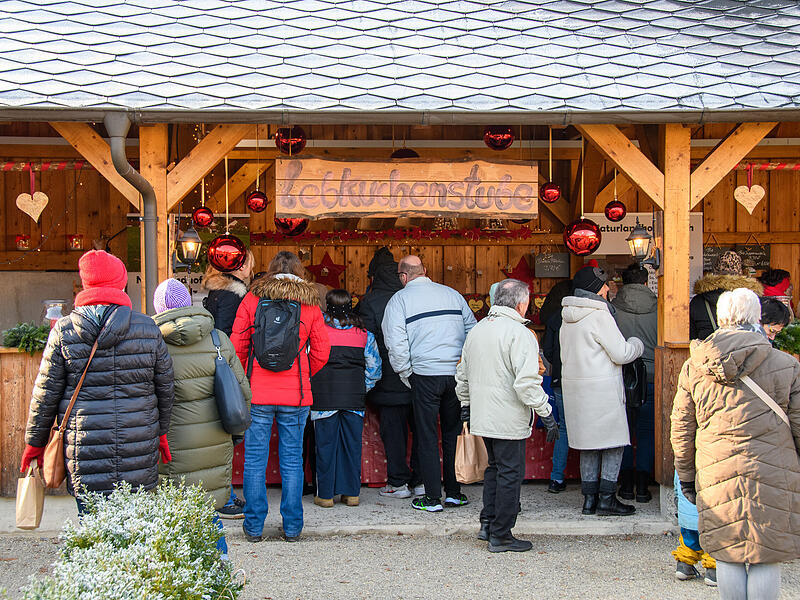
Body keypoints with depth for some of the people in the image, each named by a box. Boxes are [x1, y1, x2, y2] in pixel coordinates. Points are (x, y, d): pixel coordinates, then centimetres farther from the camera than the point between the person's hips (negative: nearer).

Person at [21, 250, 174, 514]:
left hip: (86, 461, -1)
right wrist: (160, 432, 22)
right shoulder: (148, 328, 0)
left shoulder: (63, 331, -4)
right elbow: (165, 387, 8)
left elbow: (46, 394, 1)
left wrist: (35, 442, 13)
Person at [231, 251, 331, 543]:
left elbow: (237, 346, 2)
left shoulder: (251, 299, 1)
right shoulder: (310, 304, 2)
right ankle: (292, 527, 12)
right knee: (292, 459, 8)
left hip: (257, 392, 0)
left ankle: (254, 526, 10)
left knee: (255, 459, 6)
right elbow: (321, 352, 3)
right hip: (296, 396, 1)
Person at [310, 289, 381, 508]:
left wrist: (309, 386, 12)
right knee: (352, 443, 9)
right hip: (354, 397, 2)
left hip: (324, 397, -2)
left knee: (326, 444, 3)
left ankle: (325, 494, 6)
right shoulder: (364, 334, 5)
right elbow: (374, 368, 9)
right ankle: (351, 492, 13)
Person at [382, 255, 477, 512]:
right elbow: (472, 331, 12)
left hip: (425, 375, -3)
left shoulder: (399, 299, -1)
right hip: (457, 374, 4)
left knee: (428, 437, 4)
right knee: (453, 434, 12)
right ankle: (454, 493, 17)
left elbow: (396, 343, -8)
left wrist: (405, 375, 3)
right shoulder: (452, 294, 11)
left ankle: (433, 498, 5)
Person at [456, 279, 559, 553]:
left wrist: (466, 407, 29)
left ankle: (487, 524, 22)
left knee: (495, 467, 21)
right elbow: (527, 382, -22)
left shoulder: (476, 330, 11)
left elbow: (462, 376, 19)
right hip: (509, 420, -8)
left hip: (482, 417, 8)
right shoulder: (519, 333, -15)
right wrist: (546, 414, -16)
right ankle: (501, 536, 6)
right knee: (510, 473, 1)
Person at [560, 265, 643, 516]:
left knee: (589, 444, 13)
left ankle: (590, 498, 14)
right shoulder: (599, 315, -14)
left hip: (575, 387, 8)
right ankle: (606, 499, 0)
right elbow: (621, 354, -13)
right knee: (614, 443, 1)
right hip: (602, 388, -8)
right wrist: (636, 344, 8)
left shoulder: (568, 318, 11)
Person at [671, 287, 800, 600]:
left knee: (728, 555, 11)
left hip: (717, 473, 2)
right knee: (766, 558, 7)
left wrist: (686, 475, 18)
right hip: (773, 474, -2)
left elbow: (682, 428, 8)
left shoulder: (693, 368, 4)